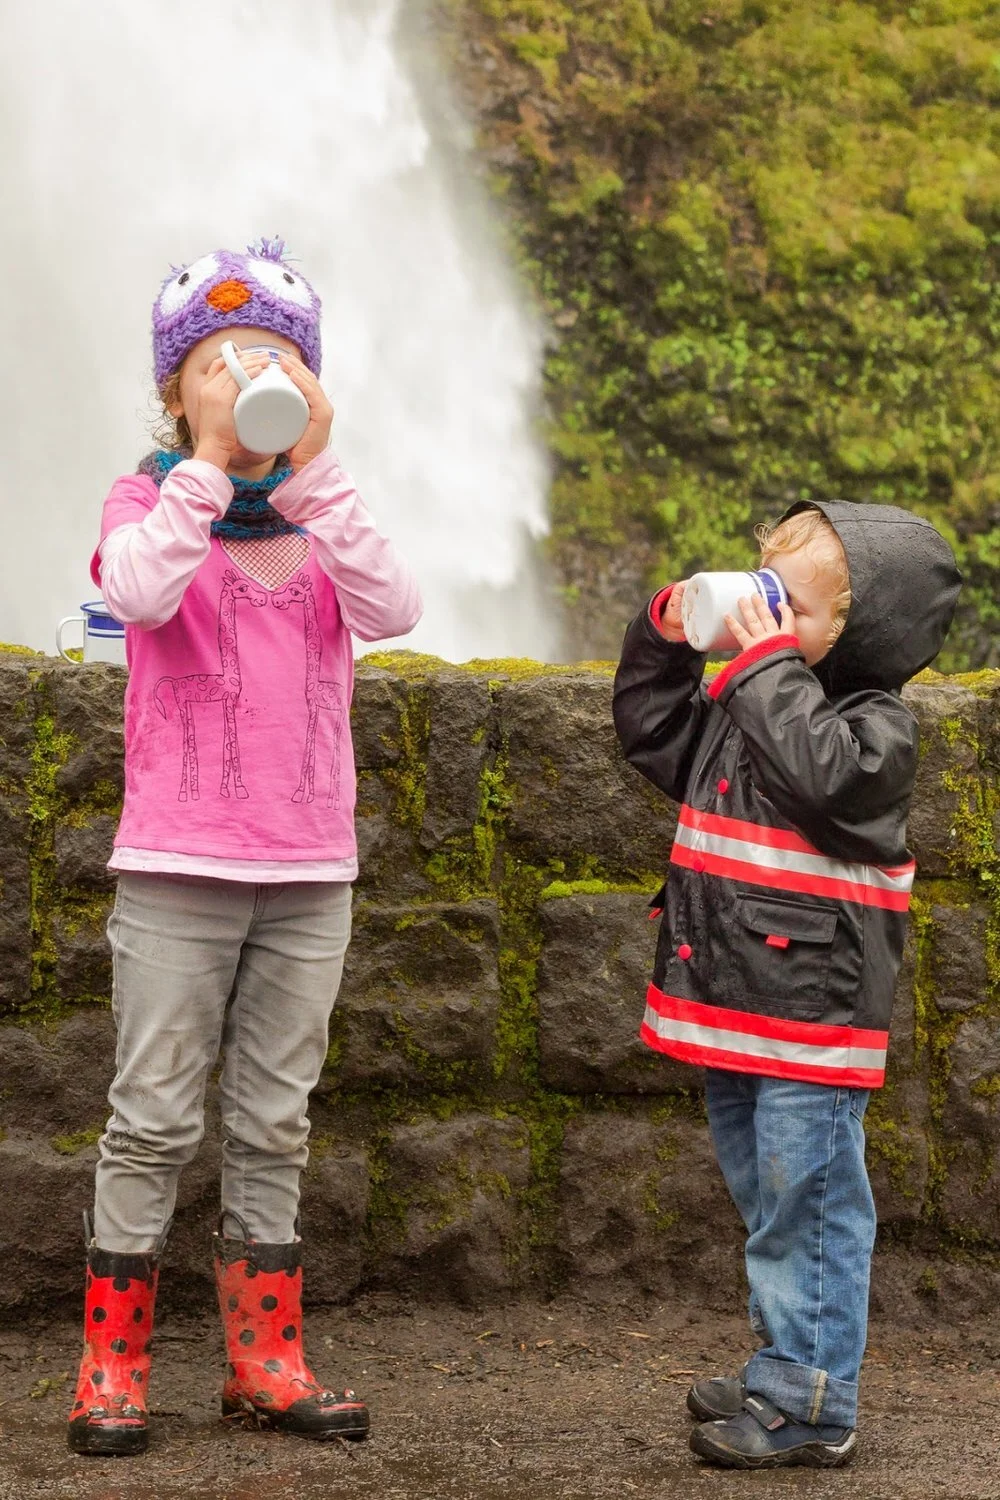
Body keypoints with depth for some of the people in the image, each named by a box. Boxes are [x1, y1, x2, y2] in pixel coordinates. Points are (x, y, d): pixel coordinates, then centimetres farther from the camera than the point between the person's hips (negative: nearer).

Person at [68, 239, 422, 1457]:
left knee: (272, 1123, 9)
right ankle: (111, 1365, 7)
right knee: (155, 1119, -1)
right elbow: (139, 594, -23)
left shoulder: (321, 517, 8)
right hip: (177, 869, -3)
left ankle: (264, 1359, 17)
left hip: (308, 874, 3)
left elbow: (393, 611, -13)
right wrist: (209, 457, -24)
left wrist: (313, 465, -19)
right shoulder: (148, 501, 0)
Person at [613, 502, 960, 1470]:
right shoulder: (744, 700, 11)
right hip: (732, 1016, 9)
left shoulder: (874, 723, -12)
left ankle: (811, 1406, 3)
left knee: (807, 1209, -3)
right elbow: (653, 734, 21)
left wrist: (764, 663, -23)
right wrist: (667, 635, 8)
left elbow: (820, 770, -31)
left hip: (811, 1024, -9)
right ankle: (782, 1377, 29)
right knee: (770, 1208, 18)